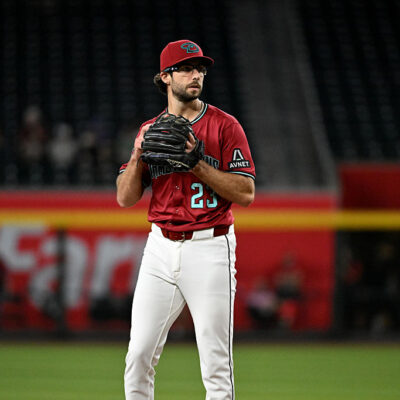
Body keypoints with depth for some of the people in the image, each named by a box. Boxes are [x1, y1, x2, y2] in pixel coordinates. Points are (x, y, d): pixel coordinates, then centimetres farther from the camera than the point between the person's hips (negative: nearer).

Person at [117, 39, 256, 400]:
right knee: (139, 356, 1)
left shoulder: (224, 126, -1)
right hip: (161, 247, 4)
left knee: (216, 364, -5)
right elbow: (125, 198, 9)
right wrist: (139, 154, -7)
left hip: (209, 248, -4)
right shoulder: (150, 130, 12)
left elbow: (246, 194, -8)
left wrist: (196, 163, -16)